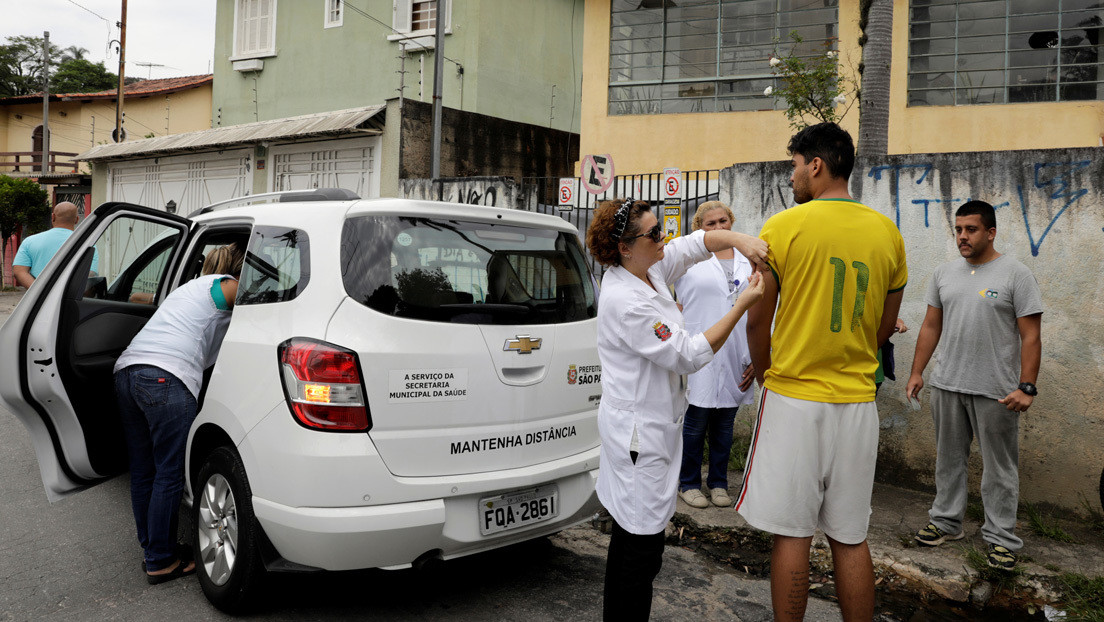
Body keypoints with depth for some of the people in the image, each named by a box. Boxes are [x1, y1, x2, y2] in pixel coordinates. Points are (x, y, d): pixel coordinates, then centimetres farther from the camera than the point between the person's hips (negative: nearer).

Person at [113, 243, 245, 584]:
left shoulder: (190, 287, 31)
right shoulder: (226, 286, 7)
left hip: (126, 369, 9)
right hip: (167, 380, -9)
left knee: (142, 472, 15)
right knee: (169, 475, 0)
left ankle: (152, 549, 27)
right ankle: (161, 562, 8)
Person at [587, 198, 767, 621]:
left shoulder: (647, 269, 5)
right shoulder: (626, 303, -24)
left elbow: (699, 241, 10)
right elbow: (689, 355, -20)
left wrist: (739, 239, -11)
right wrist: (743, 304, -17)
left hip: (652, 422, 10)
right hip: (639, 431, -10)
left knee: (628, 536, 20)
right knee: (642, 548, -2)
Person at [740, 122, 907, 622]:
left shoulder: (783, 227, -9)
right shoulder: (887, 233, 6)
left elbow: (758, 319, -4)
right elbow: (885, 327, 13)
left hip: (792, 398, -4)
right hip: (858, 402, 5)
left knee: (792, 534, 5)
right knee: (850, 538, 13)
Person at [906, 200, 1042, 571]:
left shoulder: (1015, 275, -6)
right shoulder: (944, 274, 9)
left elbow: (1030, 336, -9)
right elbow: (931, 327, 13)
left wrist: (1026, 387, -16)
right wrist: (917, 372, 8)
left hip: (996, 391, -5)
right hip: (947, 386, 5)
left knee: (999, 467, 5)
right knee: (948, 458, 15)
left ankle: (1001, 538, 16)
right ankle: (946, 522, 28)